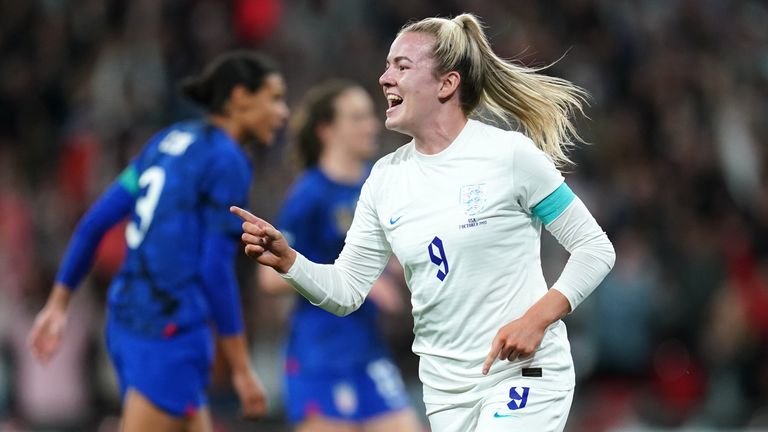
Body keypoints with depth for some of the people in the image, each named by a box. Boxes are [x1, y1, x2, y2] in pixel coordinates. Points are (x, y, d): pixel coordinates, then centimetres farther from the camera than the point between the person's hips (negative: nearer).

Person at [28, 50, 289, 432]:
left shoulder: (169, 141, 14)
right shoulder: (227, 161, -9)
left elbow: (94, 222, 13)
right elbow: (216, 268, -14)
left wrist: (57, 304, 18)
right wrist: (242, 369, -11)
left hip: (126, 319, 9)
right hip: (170, 329, -9)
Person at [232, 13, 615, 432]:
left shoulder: (510, 154, -10)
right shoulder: (385, 178, 5)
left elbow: (595, 249, -6)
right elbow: (346, 290, 8)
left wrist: (536, 320, -17)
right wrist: (286, 260, -10)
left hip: (523, 373, -6)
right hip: (445, 389, 6)